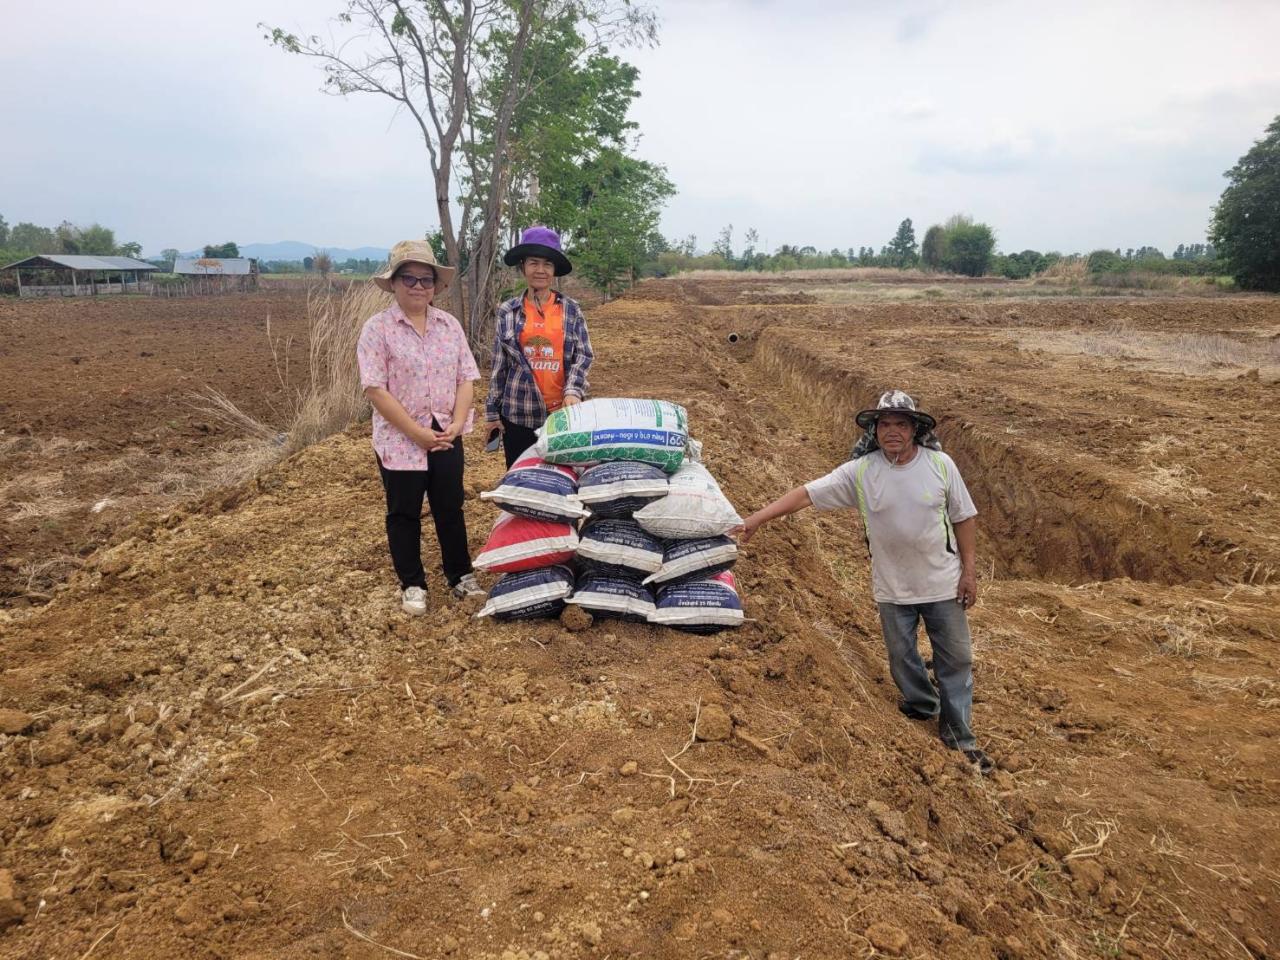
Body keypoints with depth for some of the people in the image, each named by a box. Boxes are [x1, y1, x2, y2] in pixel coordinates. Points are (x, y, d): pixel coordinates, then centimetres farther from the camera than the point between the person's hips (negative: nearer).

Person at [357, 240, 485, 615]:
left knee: (450, 509, 13)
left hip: (446, 438, 3)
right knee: (404, 514, 9)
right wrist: (418, 432, -17)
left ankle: (460, 576, 29)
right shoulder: (377, 328, -9)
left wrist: (457, 423, -11)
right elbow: (375, 389, -15)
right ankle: (412, 585, 24)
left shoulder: (449, 325, 5)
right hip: (400, 441, -3)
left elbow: (466, 378, 3)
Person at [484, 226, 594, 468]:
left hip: (562, 411, 0)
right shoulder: (508, 312, 3)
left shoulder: (571, 309, 2)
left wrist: (572, 392, -17)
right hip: (518, 413, 0)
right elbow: (499, 365, 6)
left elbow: (583, 355, 0)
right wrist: (492, 411, 6)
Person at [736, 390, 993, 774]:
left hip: (943, 583, 0)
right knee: (902, 657, 16)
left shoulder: (940, 464, -10)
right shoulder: (860, 471, -12)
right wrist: (758, 517, -25)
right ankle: (921, 706, 43)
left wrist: (969, 571, -4)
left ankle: (958, 735, 25)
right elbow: (807, 493, -16)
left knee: (956, 658, 9)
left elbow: (964, 518, -2)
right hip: (892, 588, 0)